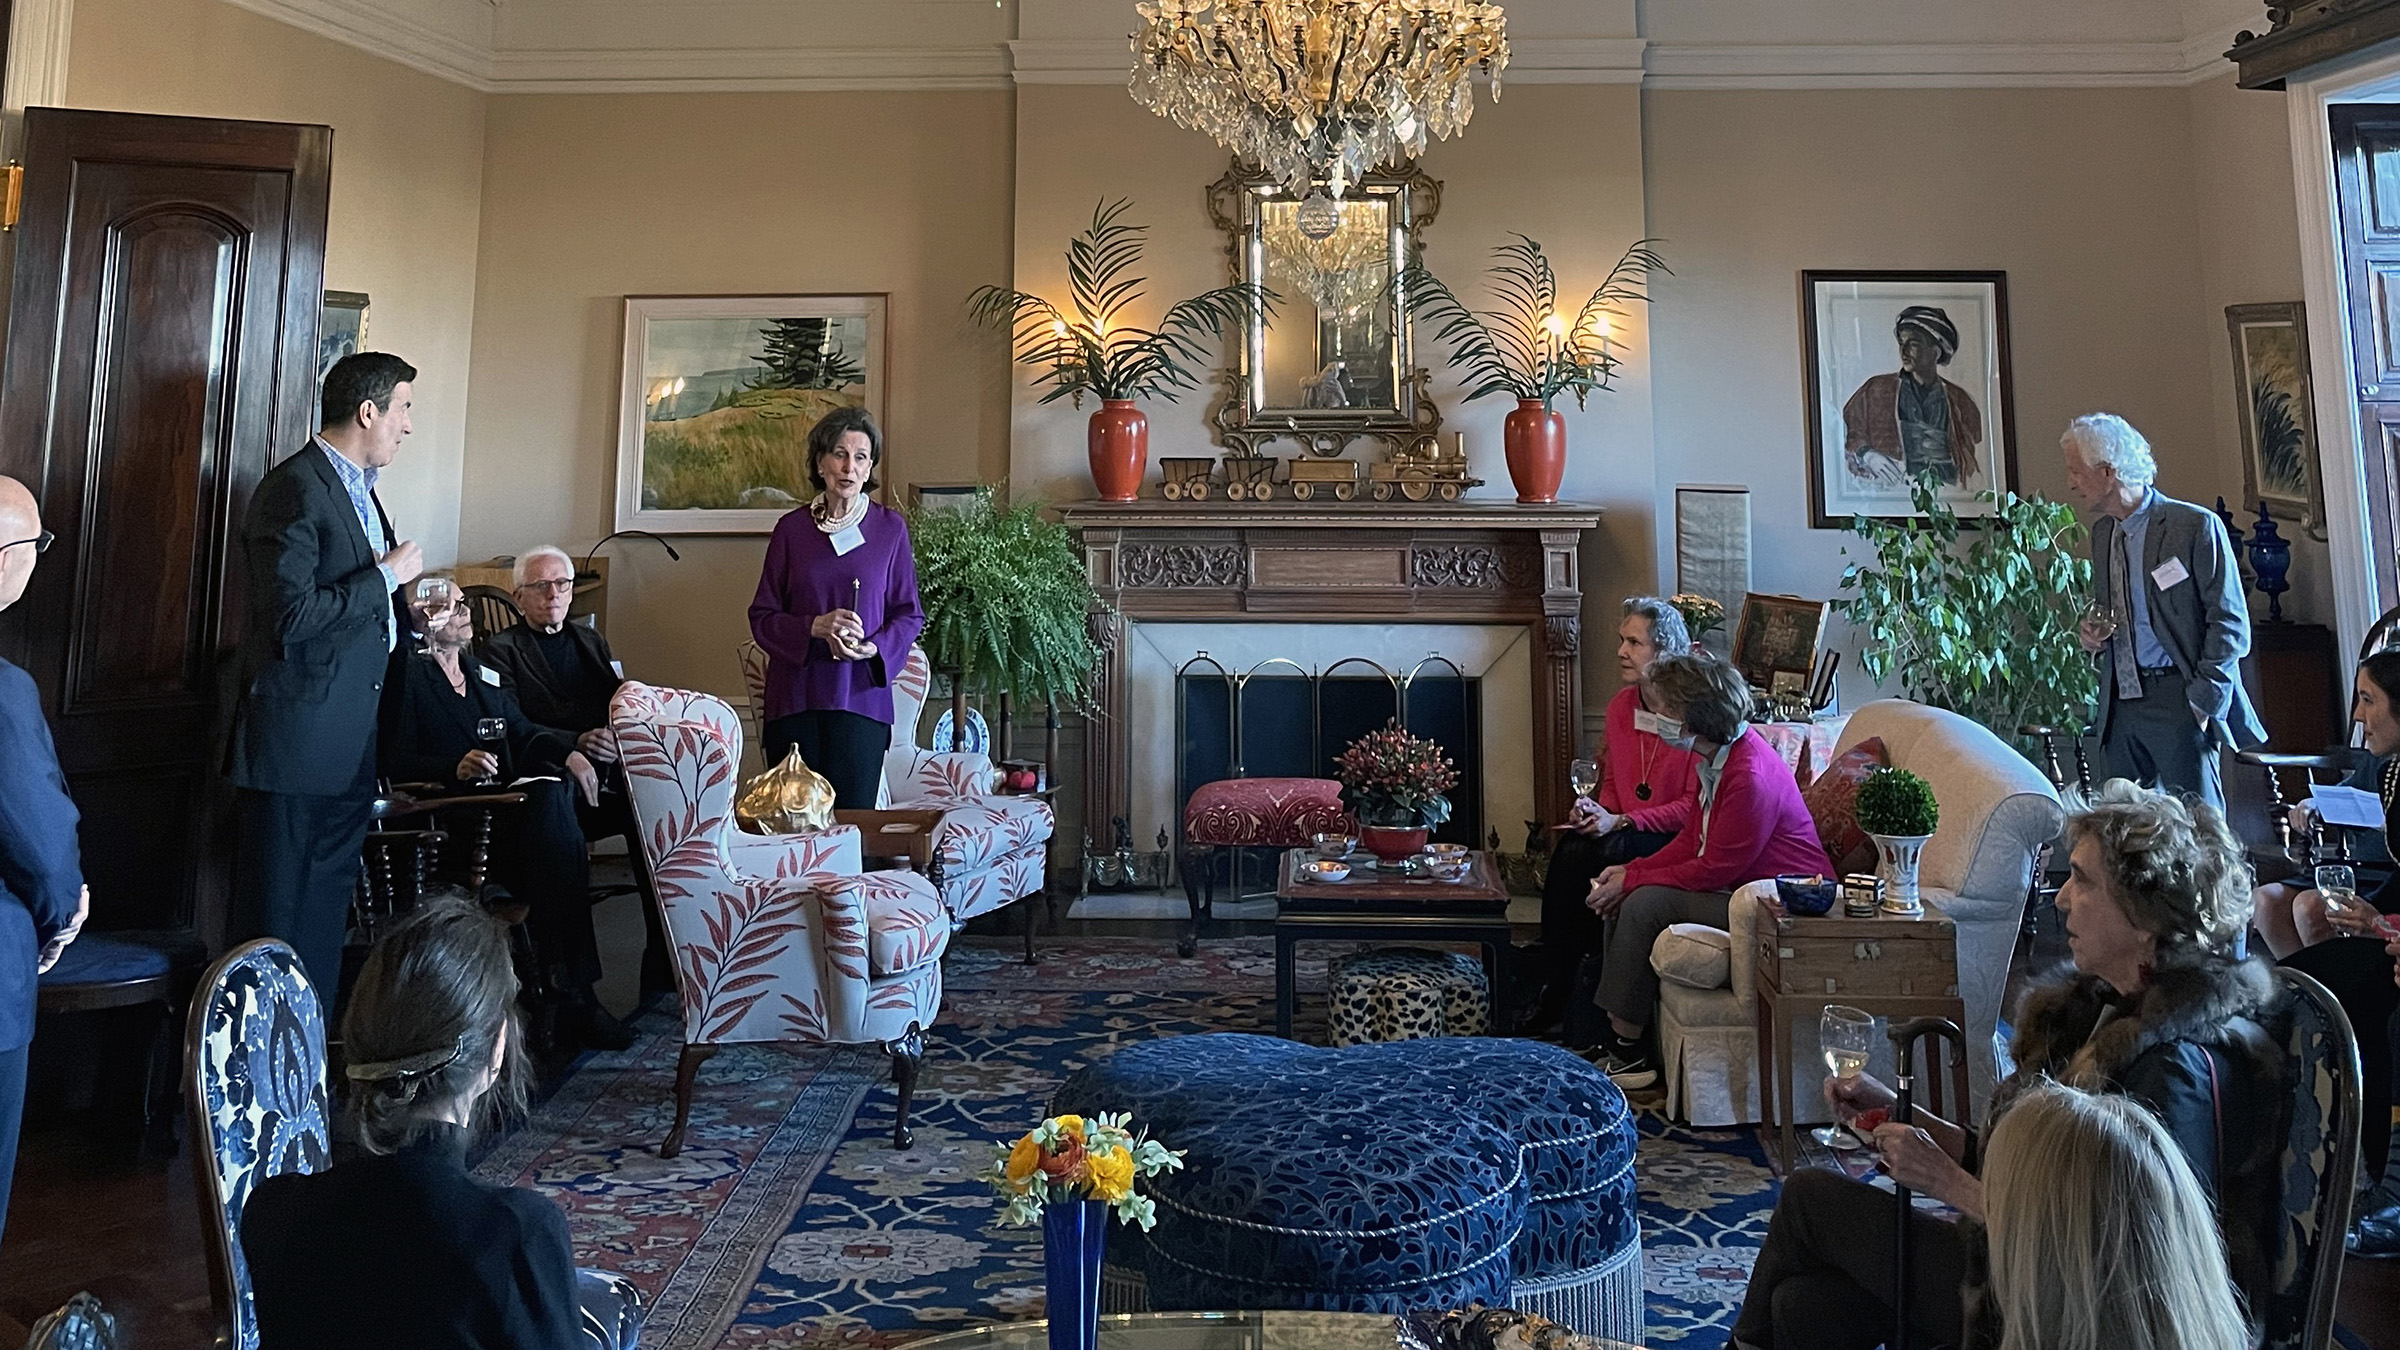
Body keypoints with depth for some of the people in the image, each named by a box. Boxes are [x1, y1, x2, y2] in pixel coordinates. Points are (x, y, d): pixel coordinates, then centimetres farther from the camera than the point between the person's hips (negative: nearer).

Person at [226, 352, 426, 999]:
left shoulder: (358, 488, 16)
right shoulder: (294, 488, -13)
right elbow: (291, 616, -22)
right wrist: (387, 576, -15)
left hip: (351, 741, 10)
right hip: (297, 743, -9)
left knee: (327, 909, 16)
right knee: (277, 919, 0)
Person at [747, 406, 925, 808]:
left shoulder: (890, 527, 5)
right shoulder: (792, 529, 6)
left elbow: (910, 614, 6)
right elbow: (762, 617, 5)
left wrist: (874, 648, -12)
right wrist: (815, 627, -13)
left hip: (861, 695, -1)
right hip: (796, 696, 1)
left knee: (854, 816, -3)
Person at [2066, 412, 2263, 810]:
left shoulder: (2197, 525, -7)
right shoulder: (2102, 532, 14)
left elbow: (2231, 622, -8)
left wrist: (2203, 699, -14)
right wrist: (2093, 635, 4)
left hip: (2178, 701, -6)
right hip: (2121, 701, 6)